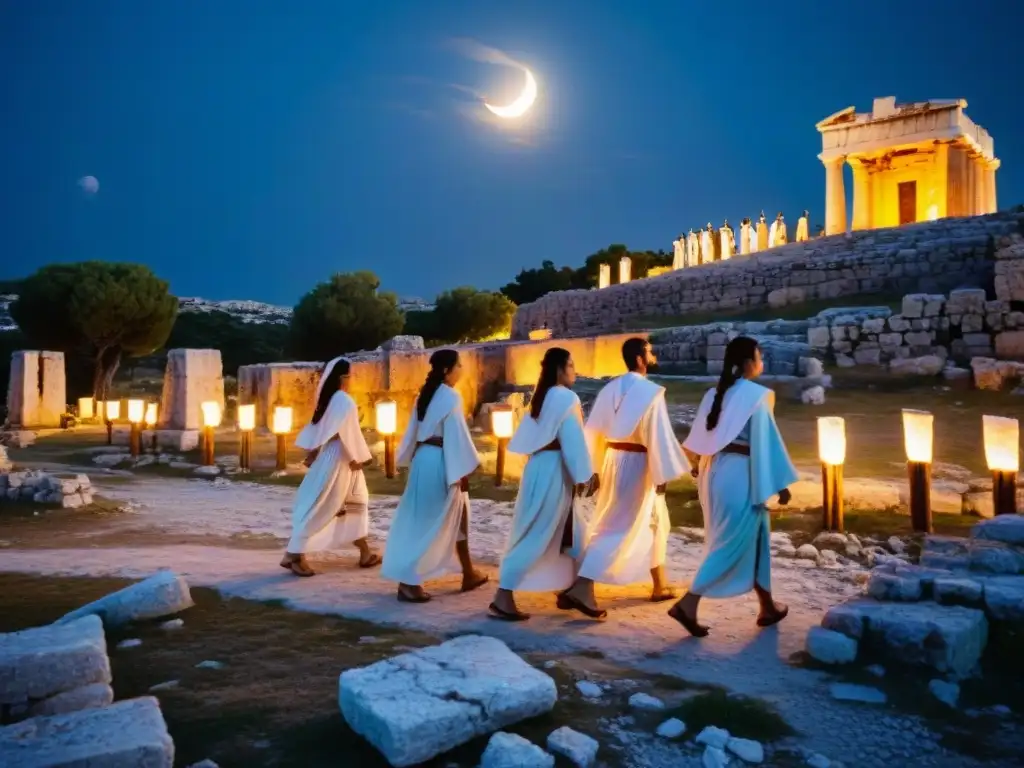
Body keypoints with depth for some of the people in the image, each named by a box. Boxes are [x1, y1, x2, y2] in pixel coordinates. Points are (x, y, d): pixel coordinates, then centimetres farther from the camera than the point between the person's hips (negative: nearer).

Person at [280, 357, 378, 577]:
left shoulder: (328, 398, 9)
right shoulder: (344, 401, -19)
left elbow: (317, 429, 11)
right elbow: (348, 433, -19)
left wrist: (312, 453, 13)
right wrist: (359, 458, -10)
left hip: (329, 456, 10)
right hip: (338, 460, -10)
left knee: (356, 501, 16)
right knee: (319, 507, -4)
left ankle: (365, 553, 23)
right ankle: (294, 555, 1)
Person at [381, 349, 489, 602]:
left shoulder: (426, 395, 13)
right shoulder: (450, 397, -13)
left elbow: (415, 431, 16)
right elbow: (456, 437, -16)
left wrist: (411, 460, 21)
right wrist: (463, 471, -13)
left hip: (422, 458, 9)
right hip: (440, 462, -9)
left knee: (455, 516, 17)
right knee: (430, 522, -1)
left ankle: (469, 574, 26)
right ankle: (408, 581, 0)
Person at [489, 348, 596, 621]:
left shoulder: (543, 397, 14)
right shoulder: (566, 398, -14)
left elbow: (527, 437, 16)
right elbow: (572, 440, -18)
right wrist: (583, 475, -14)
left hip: (541, 466, 10)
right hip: (554, 470, -10)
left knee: (571, 532, 19)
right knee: (534, 535, -6)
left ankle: (570, 590, 28)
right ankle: (503, 598, -3)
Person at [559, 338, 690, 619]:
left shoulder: (610, 389, 8)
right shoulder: (650, 391, -14)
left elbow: (594, 430, 9)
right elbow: (659, 435, -17)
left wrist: (593, 468, 14)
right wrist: (664, 474, -12)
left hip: (613, 459, 8)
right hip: (637, 463, -8)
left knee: (653, 521, 21)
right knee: (618, 529, -5)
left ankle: (660, 585, 32)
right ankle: (580, 588, -12)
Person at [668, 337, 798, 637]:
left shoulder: (714, 394, 8)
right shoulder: (756, 395, -12)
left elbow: (702, 437, 12)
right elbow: (766, 442, -13)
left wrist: (701, 467, 23)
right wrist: (780, 483, -8)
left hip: (715, 472, 8)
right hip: (741, 475, -8)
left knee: (753, 539, 17)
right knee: (733, 543, 0)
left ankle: (768, 606, 25)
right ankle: (687, 604, -5)